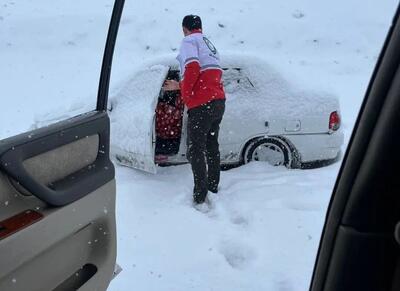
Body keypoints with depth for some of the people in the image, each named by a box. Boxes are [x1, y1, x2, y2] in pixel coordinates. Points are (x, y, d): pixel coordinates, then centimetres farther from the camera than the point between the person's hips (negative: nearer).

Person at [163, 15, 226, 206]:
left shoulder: (189, 41, -2)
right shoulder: (209, 44, 25)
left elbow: (192, 69, -21)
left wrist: (185, 95, -11)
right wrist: (178, 86, 32)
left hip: (201, 105, -9)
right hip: (219, 102, 9)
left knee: (195, 151, -5)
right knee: (211, 147, 18)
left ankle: (200, 197, -7)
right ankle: (213, 188, 27)